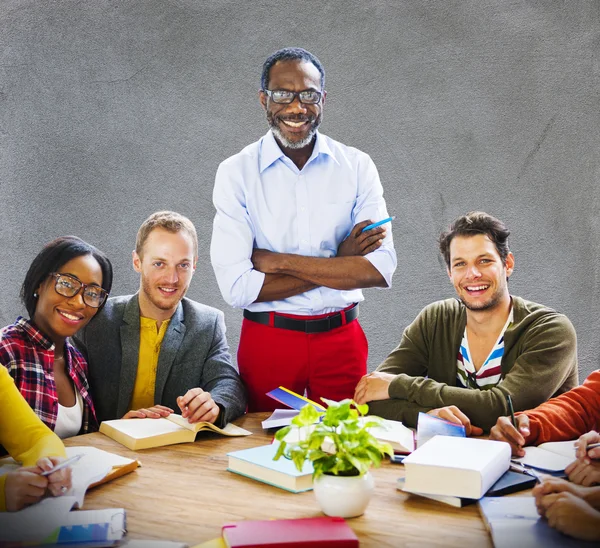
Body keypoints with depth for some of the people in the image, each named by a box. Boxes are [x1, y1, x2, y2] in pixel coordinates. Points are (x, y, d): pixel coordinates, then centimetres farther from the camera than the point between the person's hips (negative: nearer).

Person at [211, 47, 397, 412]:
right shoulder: (236, 172, -5)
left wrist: (279, 261, -14)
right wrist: (338, 264, -13)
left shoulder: (357, 166, -1)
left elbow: (381, 268, -11)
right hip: (267, 340, -1)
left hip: (341, 339, 1)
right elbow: (237, 286, -14)